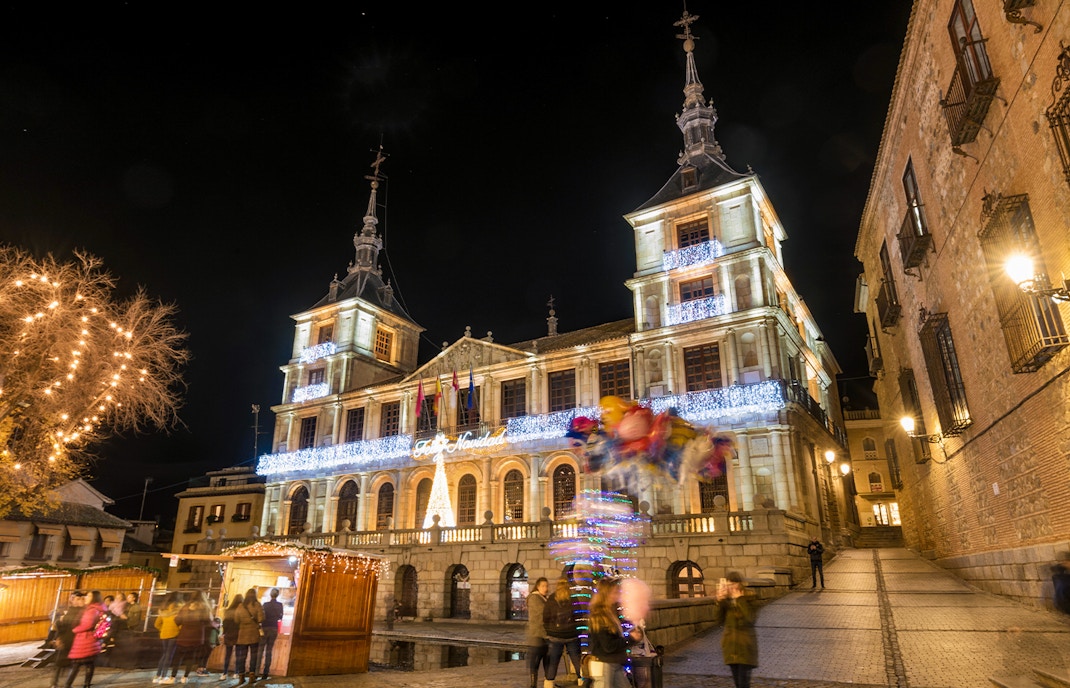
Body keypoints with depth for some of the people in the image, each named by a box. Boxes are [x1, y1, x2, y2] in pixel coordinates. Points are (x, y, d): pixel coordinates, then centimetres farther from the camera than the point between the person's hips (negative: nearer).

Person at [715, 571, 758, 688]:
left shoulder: (748, 598, -11)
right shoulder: (726, 599, 0)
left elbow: (748, 619, -23)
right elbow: (720, 617, -8)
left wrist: (739, 600, -27)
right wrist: (720, 601, -22)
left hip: (745, 643, -4)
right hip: (730, 642, 5)